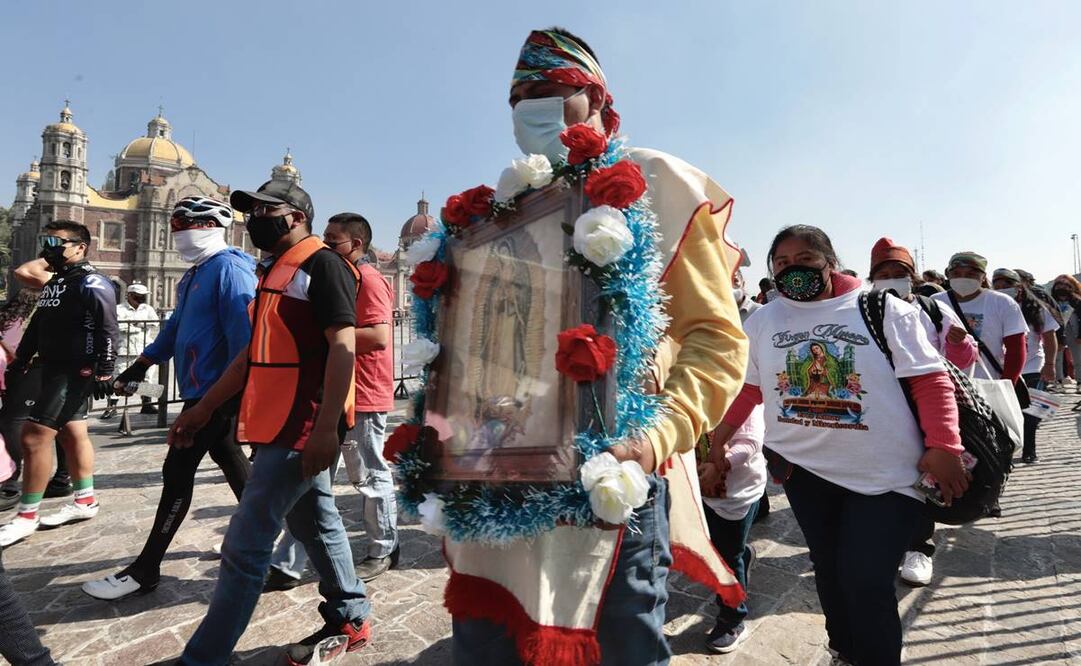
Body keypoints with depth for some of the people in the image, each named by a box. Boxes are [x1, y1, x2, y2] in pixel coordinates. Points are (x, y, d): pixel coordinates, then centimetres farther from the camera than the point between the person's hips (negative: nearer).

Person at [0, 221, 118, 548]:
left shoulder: (92, 283, -13)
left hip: (75, 372, -10)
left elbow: (107, 331, -19)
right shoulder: (53, 282, 17)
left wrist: (103, 373, -23)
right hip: (55, 369, 10)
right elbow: (37, 327, 21)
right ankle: (85, 502, 23)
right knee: (72, 435, 13)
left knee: (34, 436, -9)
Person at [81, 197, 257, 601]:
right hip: (206, 388, 10)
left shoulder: (228, 269, -16)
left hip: (216, 390, -10)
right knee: (229, 459, 16)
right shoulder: (197, 274, 16)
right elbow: (178, 325, 25)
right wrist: (141, 365, 26)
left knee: (178, 472, -4)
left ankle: (144, 571, 7)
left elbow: (242, 332, -23)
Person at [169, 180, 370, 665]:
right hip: (278, 425, 10)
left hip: (304, 428, -10)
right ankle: (349, 619, 34)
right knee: (315, 524, 18)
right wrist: (204, 408, 19)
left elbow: (343, 345, -21)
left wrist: (326, 427, -26)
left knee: (245, 546, -3)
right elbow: (257, 351, 20)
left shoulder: (322, 265, -12)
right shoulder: (276, 271, 17)